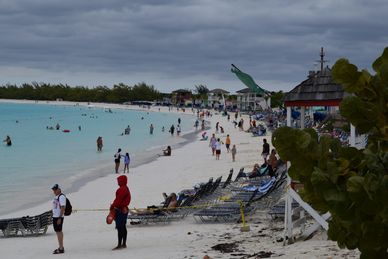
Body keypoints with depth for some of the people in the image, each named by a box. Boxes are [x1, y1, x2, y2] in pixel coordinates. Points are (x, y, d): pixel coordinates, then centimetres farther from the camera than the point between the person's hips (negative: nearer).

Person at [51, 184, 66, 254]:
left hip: (58, 217, -10)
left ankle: (61, 249, -9)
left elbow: (63, 207, -19)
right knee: (58, 231, 13)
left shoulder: (61, 196, -13)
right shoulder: (56, 197, 16)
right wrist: (53, 217, 19)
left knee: (58, 231, -10)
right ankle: (61, 247, 19)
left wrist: (59, 218, -23)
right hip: (54, 216, 10)